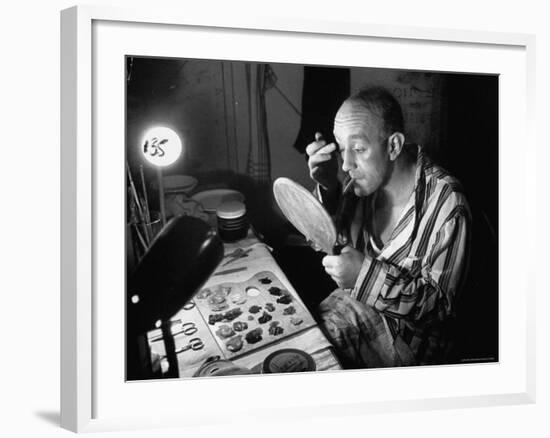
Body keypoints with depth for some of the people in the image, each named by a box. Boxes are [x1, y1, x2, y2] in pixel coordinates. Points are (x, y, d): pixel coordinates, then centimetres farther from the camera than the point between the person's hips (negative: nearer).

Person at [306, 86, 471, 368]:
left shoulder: (445, 204, -24)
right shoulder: (367, 179, -7)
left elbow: (439, 305, -20)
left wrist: (367, 273, -30)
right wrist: (327, 188, -13)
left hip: (403, 339, -6)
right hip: (351, 303, 6)